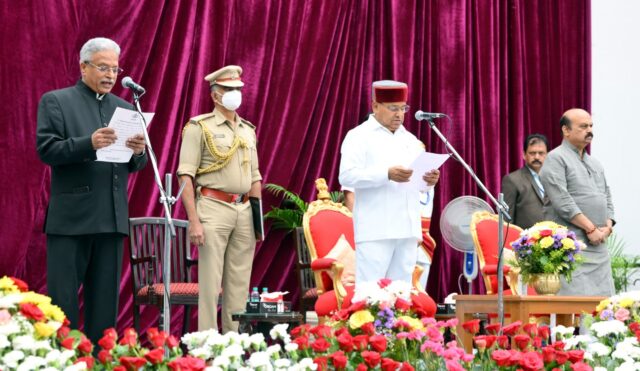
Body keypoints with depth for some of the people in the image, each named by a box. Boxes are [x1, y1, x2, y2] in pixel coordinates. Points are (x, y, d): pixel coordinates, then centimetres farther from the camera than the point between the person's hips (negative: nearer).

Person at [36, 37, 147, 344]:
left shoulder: (125, 108, 17)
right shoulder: (55, 101, 3)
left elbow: (135, 165, 14)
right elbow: (45, 149, -9)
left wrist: (138, 151, -9)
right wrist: (88, 143, -22)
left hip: (112, 217, 5)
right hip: (70, 216, -5)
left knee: (105, 301, 6)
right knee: (62, 298, -4)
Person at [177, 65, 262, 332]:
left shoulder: (248, 130, 17)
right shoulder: (199, 127, -2)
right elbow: (186, 176, -8)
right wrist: (194, 221, -15)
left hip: (244, 211, 6)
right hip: (213, 209, -6)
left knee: (239, 283, 6)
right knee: (210, 281, -6)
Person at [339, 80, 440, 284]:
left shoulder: (410, 139, 19)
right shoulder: (358, 136, 0)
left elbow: (419, 182, 18)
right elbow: (347, 176, -13)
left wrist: (429, 180, -6)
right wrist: (387, 174, -24)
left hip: (407, 229, 6)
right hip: (375, 230, -6)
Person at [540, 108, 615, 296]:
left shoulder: (595, 163, 22)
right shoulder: (556, 159, -3)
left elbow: (607, 198, 22)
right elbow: (562, 201, -13)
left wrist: (607, 226, 2)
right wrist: (591, 228, -13)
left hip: (598, 244, 7)